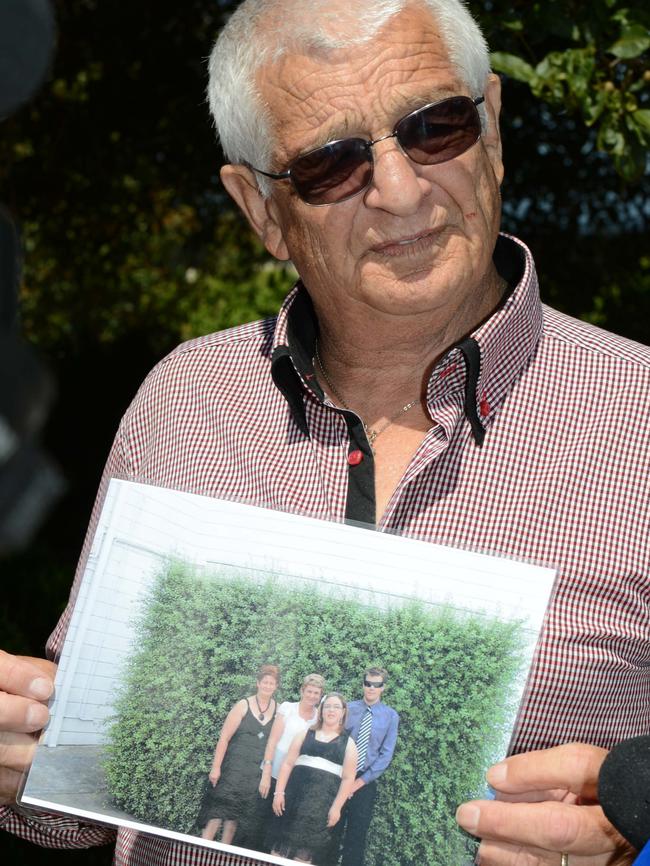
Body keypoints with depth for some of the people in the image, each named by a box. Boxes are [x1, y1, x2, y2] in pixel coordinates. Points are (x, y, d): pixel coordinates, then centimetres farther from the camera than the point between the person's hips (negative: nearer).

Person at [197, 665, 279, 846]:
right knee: (218, 810, -11)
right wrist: (216, 767, -9)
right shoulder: (244, 705, -3)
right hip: (233, 768, -3)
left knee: (235, 815, 5)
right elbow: (224, 737, -4)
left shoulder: (278, 710, 4)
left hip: (258, 774, 3)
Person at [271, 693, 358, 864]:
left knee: (306, 847, -6)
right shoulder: (306, 735, 13)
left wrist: (336, 807, -7)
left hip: (323, 800, -2)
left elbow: (348, 778, 2)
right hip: (296, 794, 2)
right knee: (282, 844, -1)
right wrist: (279, 792, -2)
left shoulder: (348, 743, 8)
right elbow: (288, 763, 8)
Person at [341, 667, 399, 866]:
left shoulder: (390, 716, -1)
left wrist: (361, 781, -10)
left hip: (365, 782, 0)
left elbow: (386, 755, -4)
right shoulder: (349, 708, 0)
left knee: (357, 834, 3)